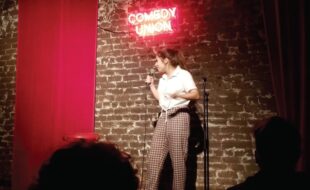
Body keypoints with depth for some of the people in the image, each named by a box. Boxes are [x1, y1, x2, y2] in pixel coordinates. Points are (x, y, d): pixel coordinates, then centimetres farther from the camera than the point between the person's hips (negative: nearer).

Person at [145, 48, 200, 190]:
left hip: (179, 117, -7)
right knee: (154, 157, 1)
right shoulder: (162, 79, 19)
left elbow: (196, 95, -9)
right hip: (163, 117, 7)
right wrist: (151, 84, 18)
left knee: (178, 158, -6)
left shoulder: (183, 74, -2)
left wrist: (179, 95, -23)